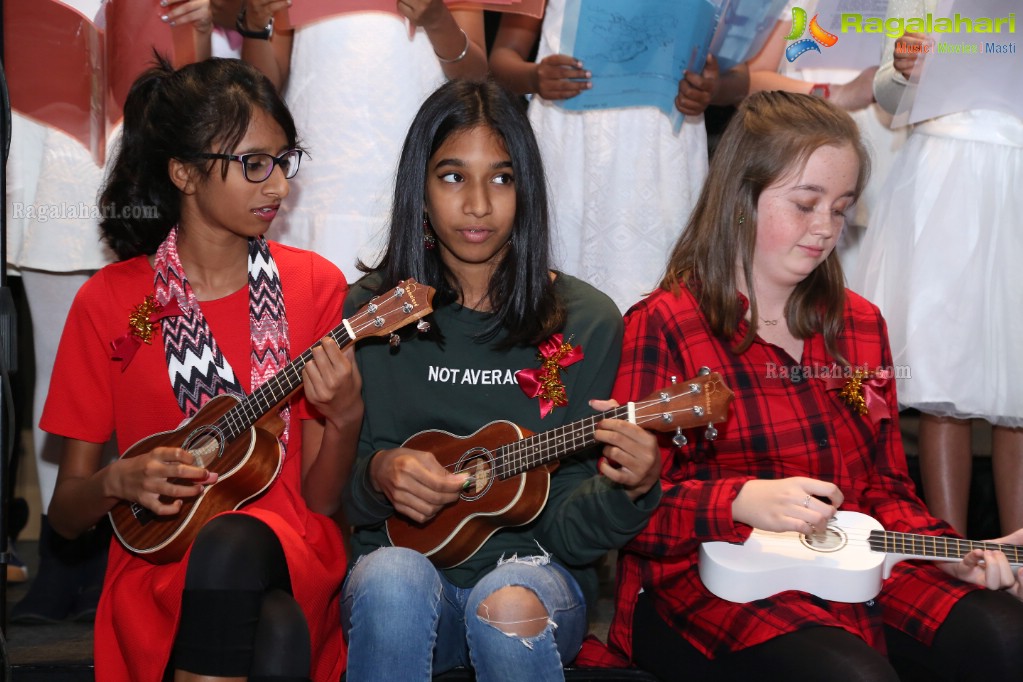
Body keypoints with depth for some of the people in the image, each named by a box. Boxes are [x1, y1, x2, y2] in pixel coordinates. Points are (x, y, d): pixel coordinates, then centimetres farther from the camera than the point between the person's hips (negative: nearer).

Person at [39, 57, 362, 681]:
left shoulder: (314, 285, 3)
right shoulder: (109, 302, 1)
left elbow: (321, 500, 2)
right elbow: (65, 512, 6)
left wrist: (345, 420, -17)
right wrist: (119, 481, -15)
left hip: (292, 550, 1)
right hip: (159, 561, -1)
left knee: (235, 544, -35)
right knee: (270, 632, -34)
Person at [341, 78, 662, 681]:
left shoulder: (585, 321, -2)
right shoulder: (370, 311, 1)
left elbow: (565, 532, -4)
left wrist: (629, 488, -24)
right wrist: (378, 474, -17)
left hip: (534, 569, -1)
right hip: (413, 558, 1)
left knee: (510, 603, -34)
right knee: (392, 580, -33)